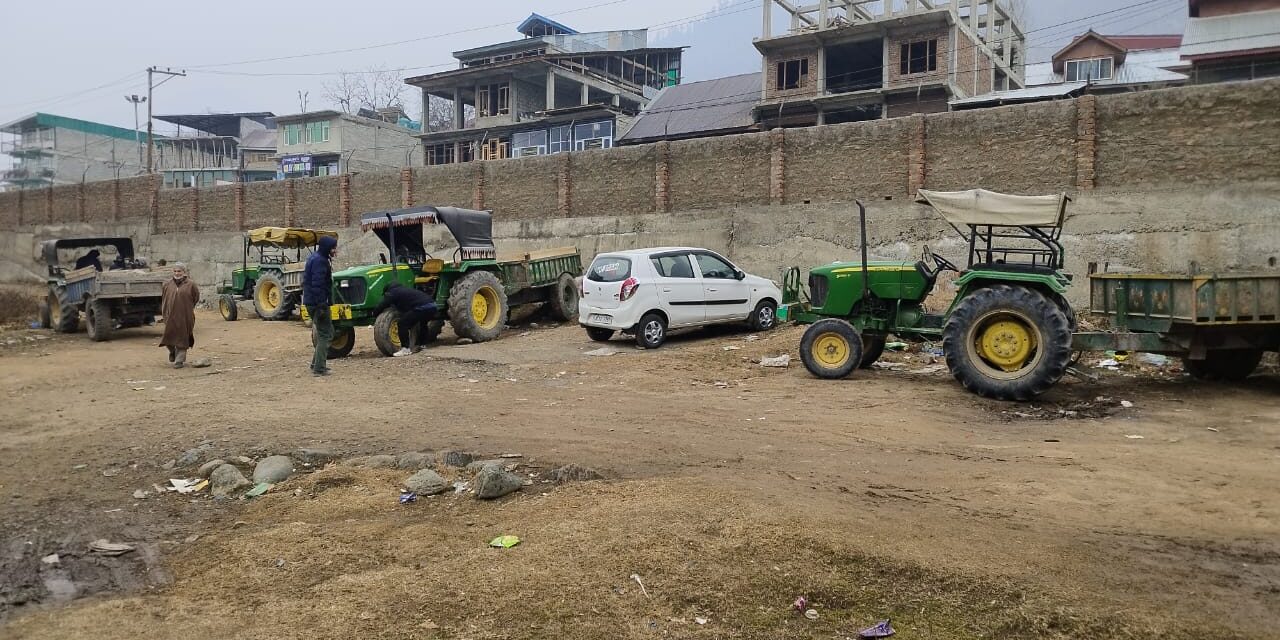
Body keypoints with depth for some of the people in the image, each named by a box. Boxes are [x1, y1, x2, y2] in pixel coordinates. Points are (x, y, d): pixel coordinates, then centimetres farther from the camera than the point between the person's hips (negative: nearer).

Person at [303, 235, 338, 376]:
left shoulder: (316, 258, 15)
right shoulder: (320, 261, -17)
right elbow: (317, 285, -24)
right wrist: (321, 306, -25)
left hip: (311, 301, 10)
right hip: (318, 302, -10)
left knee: (322, 333, 20)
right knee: (325, 335, -6)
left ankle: (316, 364, 25)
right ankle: (319, 368, -6)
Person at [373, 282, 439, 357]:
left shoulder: (393, 293, 8)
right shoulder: (404, 290, 33)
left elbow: (383, 305, 9)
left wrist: (375, 314, 26)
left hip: (422, 308, -9)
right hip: (432, 306, 9)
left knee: (402, 324, -4)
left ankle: (405, 349, -5)